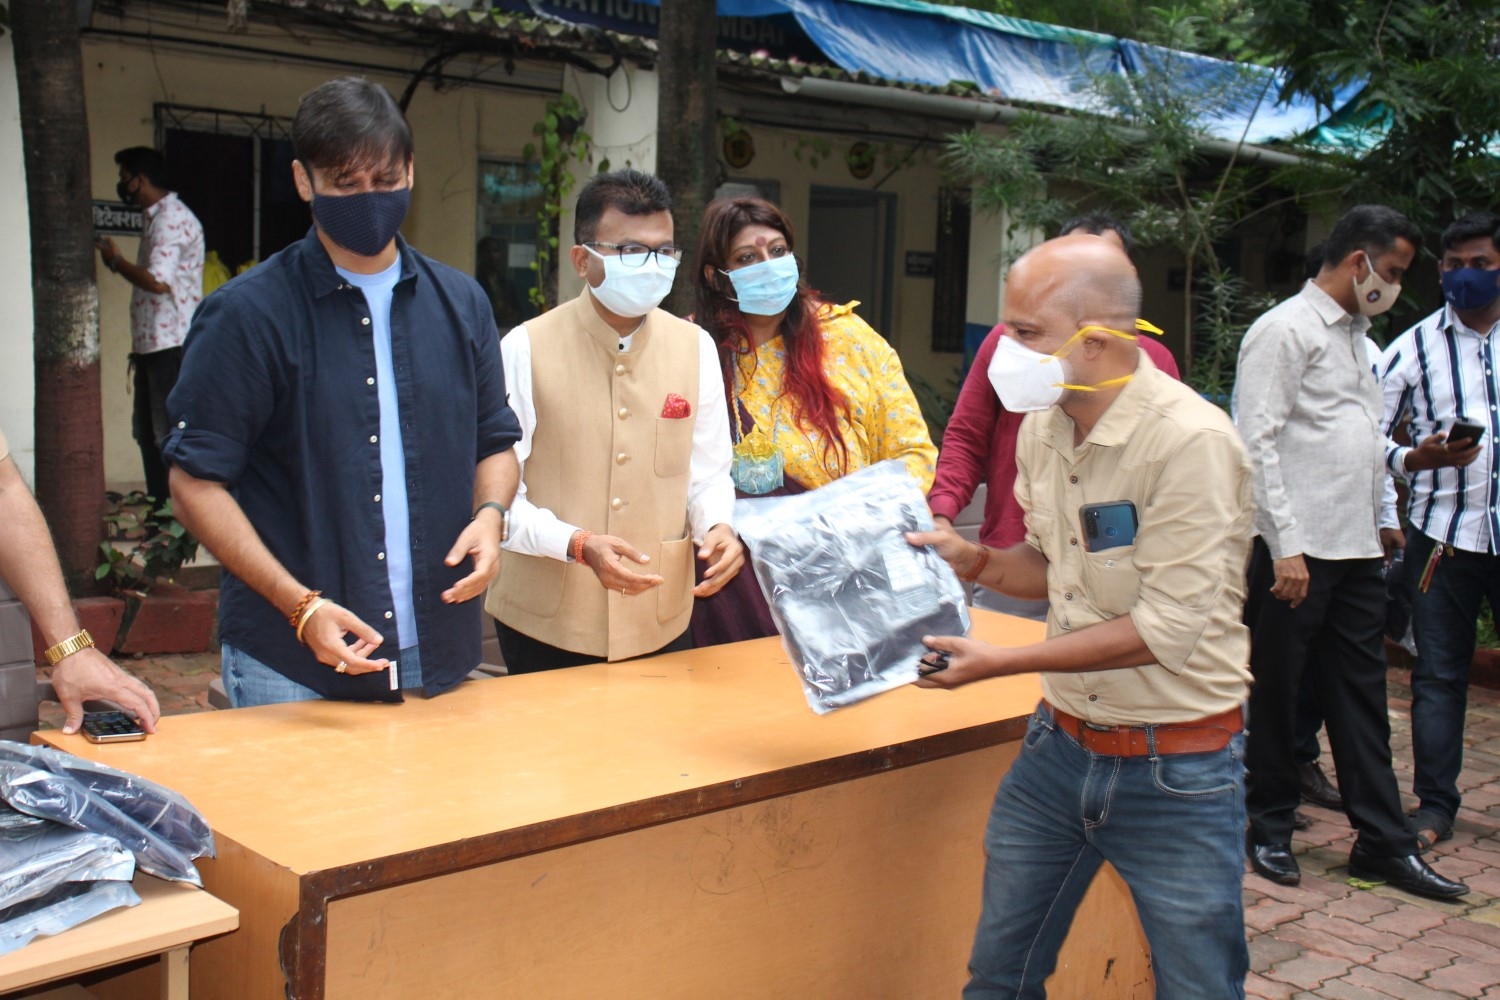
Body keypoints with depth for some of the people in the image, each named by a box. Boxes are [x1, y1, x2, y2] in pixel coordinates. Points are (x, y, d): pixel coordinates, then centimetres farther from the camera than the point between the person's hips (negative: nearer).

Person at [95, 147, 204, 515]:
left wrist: (115, 260, -8)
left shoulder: (172, 218, -14)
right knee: (148, 433, 14)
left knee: (170, 434, -7)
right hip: (153, 344, 10)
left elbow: (157, 281, -25)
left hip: (172, 344, -10)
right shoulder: (156, 218, 19)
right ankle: (159, 509, 21)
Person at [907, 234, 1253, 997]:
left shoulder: (1190, 440, -21)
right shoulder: (1042, 426, 2)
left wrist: (1000, 662, -19)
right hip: (1060, 743, 7)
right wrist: (973, 561, -3)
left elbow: (1166, 632, -23)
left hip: (1173, 767, -6)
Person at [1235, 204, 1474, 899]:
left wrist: (1411, 458, 9)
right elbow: (1258, 444, -16)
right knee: (1275, 692, 5)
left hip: (1358, 549, 9)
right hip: (1297, 550, -9)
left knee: (1361, 695, 11)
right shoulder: (1285, 330, -9)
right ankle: (1269, 828, 20)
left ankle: (1383, 841, 18)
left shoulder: (1355, 335, 19)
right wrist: (1284, 547, -20)